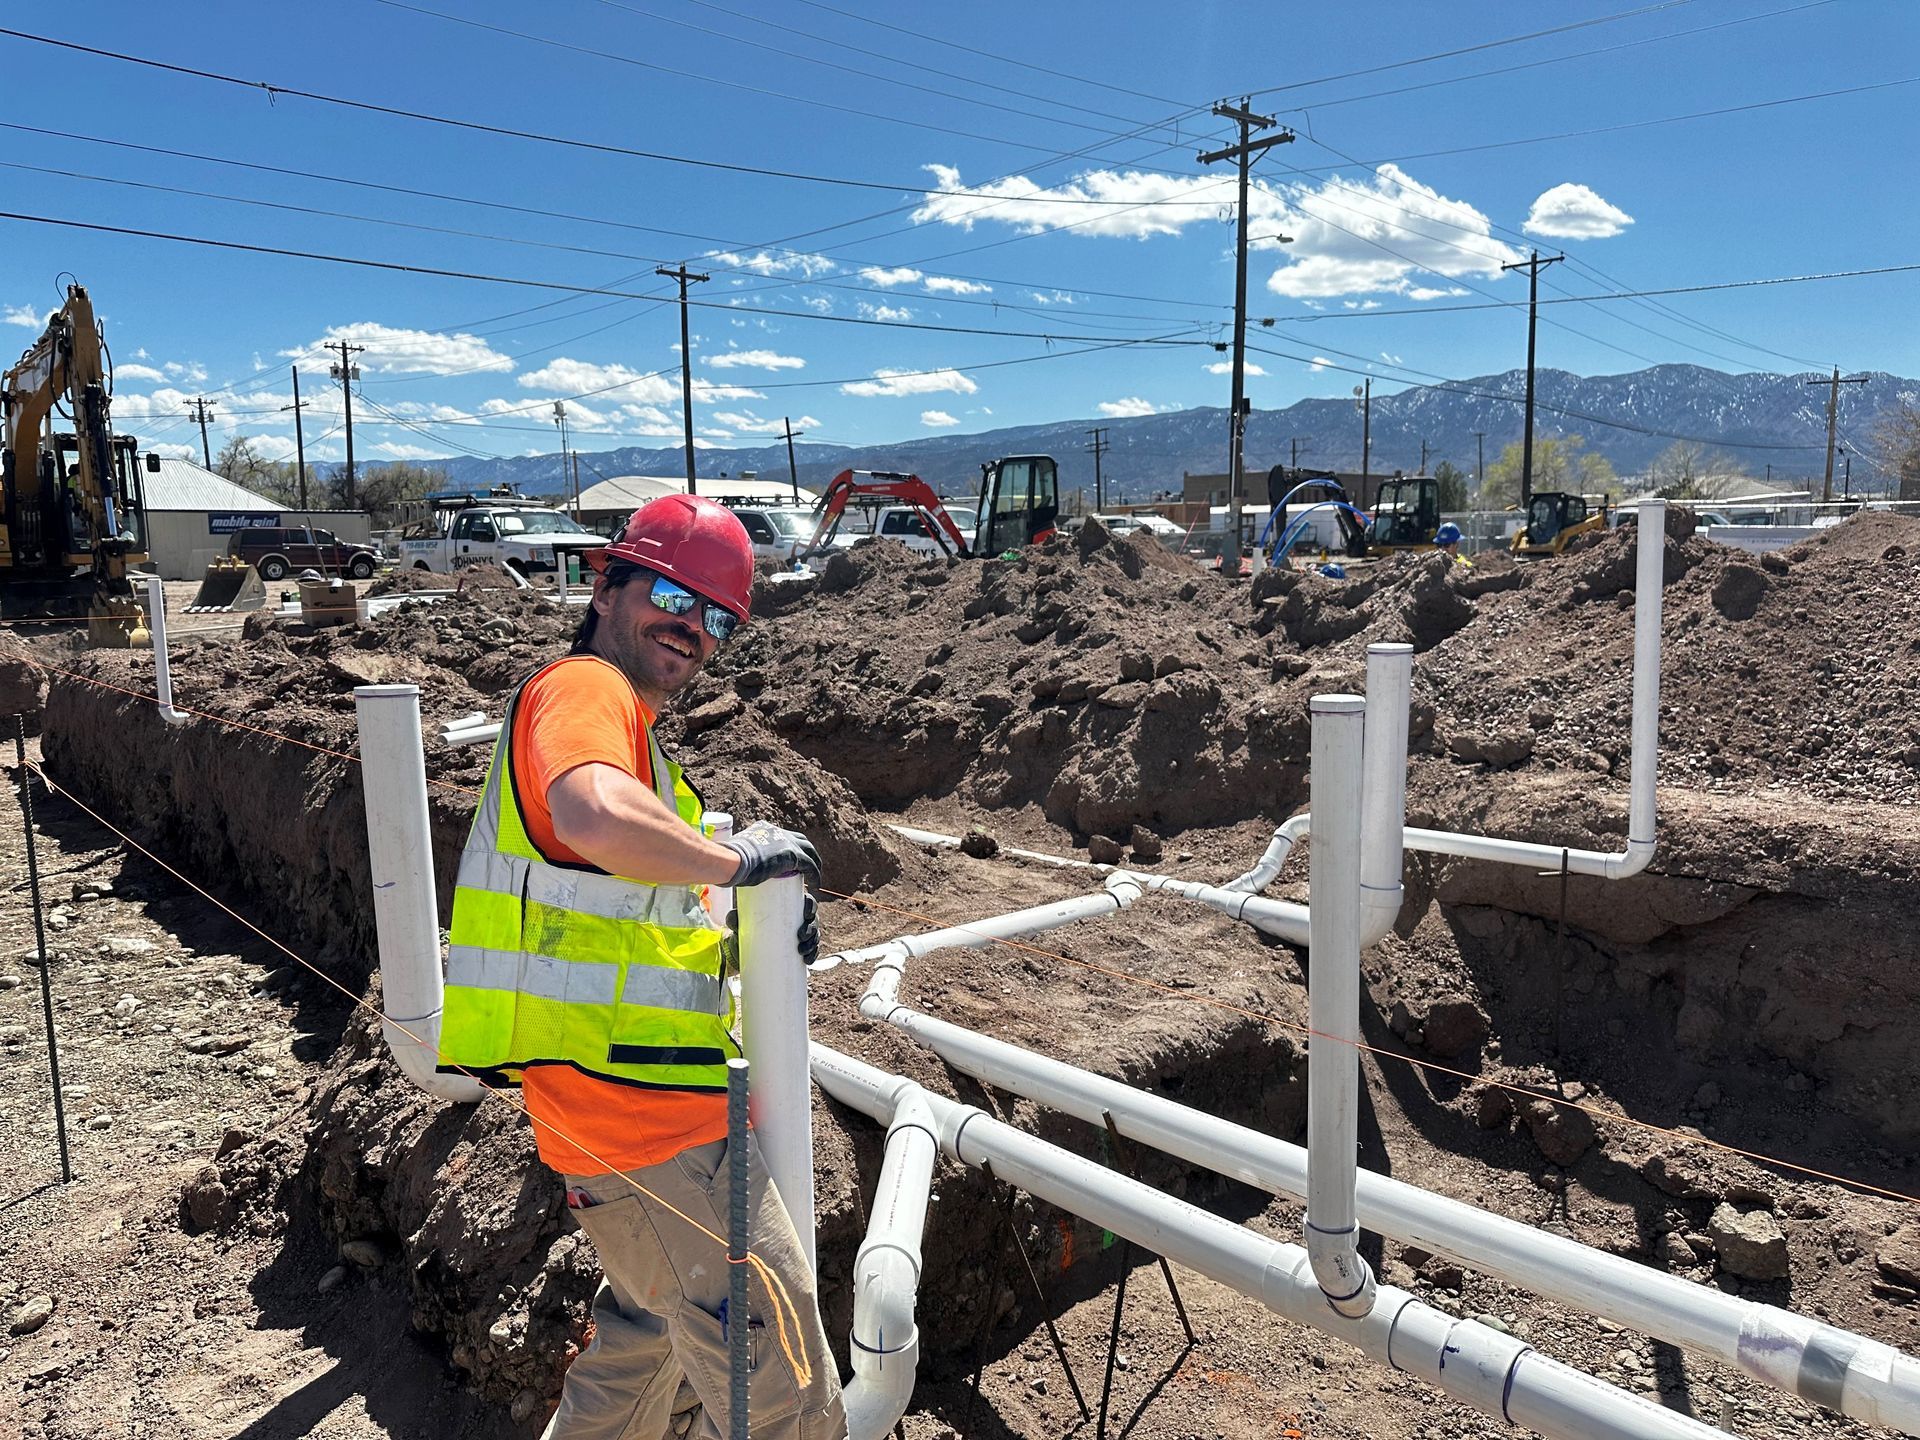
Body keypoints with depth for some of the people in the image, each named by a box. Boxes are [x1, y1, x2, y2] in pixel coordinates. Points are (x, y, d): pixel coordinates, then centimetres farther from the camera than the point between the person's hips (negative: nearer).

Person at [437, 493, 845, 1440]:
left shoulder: (627, 719, 19)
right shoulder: (585, 687, -13)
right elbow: (595, 819, -38)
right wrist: (734, 858, -22)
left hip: (635, 1110, 11)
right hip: (647, 1119, -11)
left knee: (649, 1346, 30)